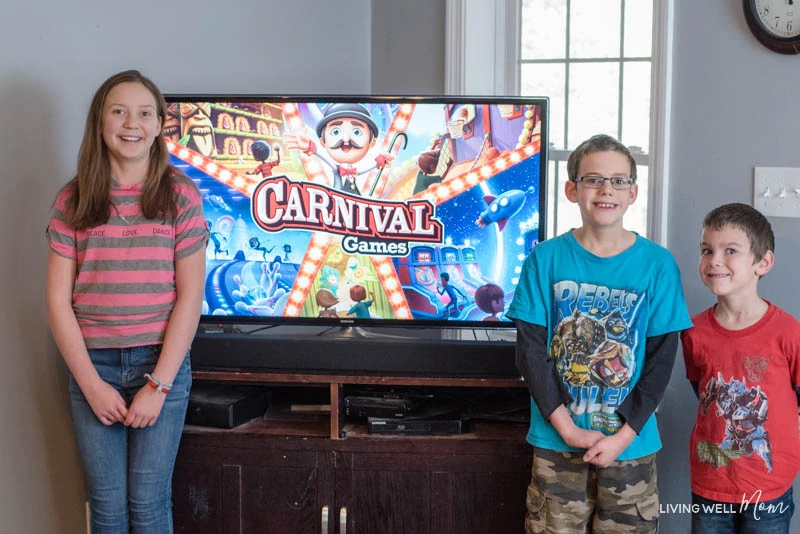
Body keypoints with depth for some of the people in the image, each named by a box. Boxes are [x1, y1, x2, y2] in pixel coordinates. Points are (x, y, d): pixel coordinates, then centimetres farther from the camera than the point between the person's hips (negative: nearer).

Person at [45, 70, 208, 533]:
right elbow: (58, 300, 1)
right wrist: (90, 382, -7)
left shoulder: (180, 195, -1)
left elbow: (190, 296, -5)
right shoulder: (73, 201, 3)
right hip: (93, 366, 2)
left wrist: (159, 383, -10)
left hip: (162, 363, -1)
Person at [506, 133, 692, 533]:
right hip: (556, 441, 0)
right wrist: (568, 429, -11)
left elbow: (661, 359, -3)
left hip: (631, 444, 0)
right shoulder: (546, 258, -4)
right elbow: (530, 350, -5)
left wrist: (624, 435, -11)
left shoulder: (657, 264, -3)